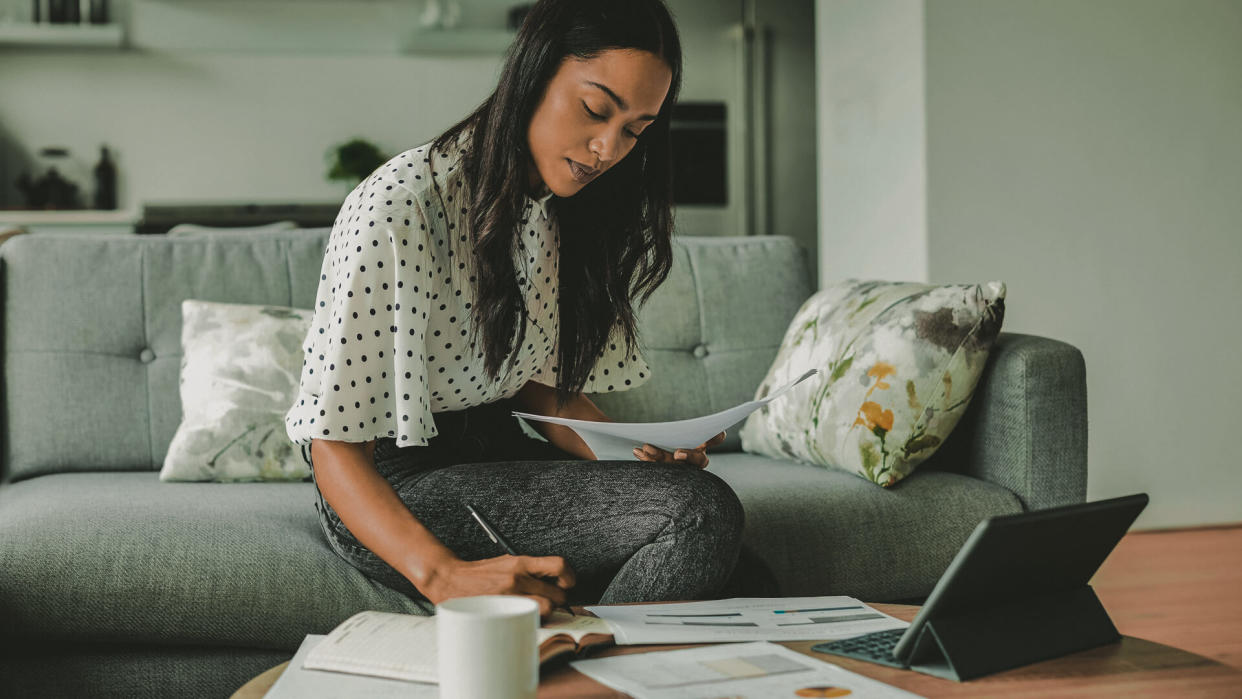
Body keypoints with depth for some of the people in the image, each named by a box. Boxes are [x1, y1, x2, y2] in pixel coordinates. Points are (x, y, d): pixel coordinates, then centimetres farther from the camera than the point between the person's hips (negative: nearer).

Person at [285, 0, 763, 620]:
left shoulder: (557, 211, 5)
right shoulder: (397, 209, -22)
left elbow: (541, 387, 10)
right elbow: (336, 448, -24)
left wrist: (639, 454, -11)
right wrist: (445, 576, -40)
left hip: (499, 452, 8)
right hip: (390, 486, -7)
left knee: (709, 511, -19)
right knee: (702, 511, -24)